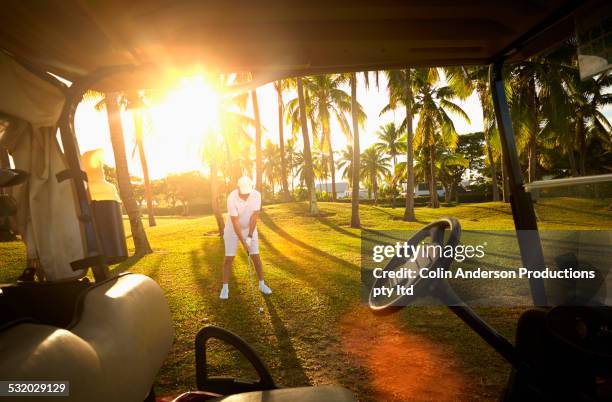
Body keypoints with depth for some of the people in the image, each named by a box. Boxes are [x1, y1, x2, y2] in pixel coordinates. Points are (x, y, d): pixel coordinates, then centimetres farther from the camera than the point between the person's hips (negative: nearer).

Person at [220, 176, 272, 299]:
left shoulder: (256, 195, -22)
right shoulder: (231, 198, -30)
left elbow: (254, 217, -21)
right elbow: (235, 222, -29)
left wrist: (249, 237, -25)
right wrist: (243, 243, -30)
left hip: (249, 229, 2)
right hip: (232, 229, -2)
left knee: (256, 257, 1)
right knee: (229, 258, -2)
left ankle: (262, 284, 15)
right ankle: (225, 287, 14)